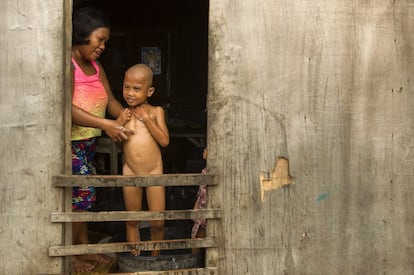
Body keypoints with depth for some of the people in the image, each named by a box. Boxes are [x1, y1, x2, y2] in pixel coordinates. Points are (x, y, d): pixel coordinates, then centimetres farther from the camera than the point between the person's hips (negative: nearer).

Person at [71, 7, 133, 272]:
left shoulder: (96, 67, 12)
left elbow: (110, 100, 7)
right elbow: (67, 108, -26)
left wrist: (123, 116, -14)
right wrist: (106, 125, -28)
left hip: (89, 141, 8)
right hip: (71, 141, -8)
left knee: (83, 197, 13)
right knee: (79, 195, -7)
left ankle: (84, 249, 23)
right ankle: (69, 257, 5)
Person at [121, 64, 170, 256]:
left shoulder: (156, 111, -3)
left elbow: (164, 141, -12)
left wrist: (146, 118, -14)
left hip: (154, 171, -2)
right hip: (130, 172, 2)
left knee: (158, 222, 1)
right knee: (132, 221, 10)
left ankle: (155, 257, 21)